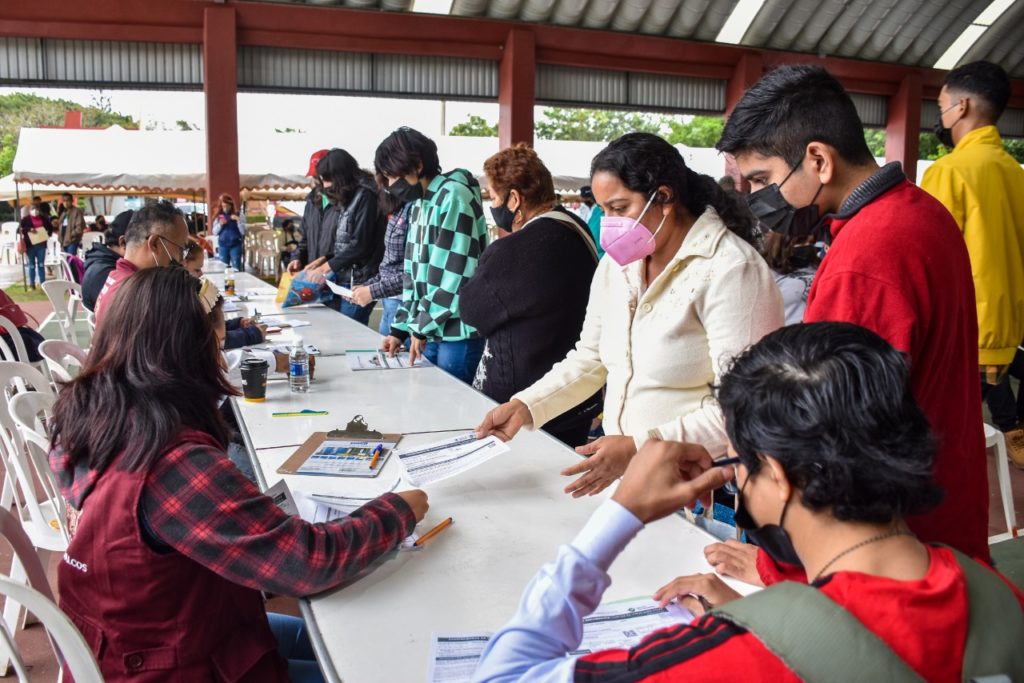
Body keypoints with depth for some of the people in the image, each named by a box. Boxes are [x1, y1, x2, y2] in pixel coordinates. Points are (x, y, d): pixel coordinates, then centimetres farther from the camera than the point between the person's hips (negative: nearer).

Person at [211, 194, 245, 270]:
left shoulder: (238, 215, -2)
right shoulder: (218, 217, 7)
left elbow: (243, 232, -7)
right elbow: (214, 232, 7)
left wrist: (238, 220, -18)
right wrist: (220, 224, -10)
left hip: (235, 245, -3)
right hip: (222, 246, 3)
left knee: (236, 268, -3)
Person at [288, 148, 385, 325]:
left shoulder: (365, 196, -8)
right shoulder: (340, 200, 17)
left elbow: (359, 245, -15)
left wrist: (325, 267, -12)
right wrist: (323, 259, 1)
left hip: (356, 283, -8)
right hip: (337, 281, 8)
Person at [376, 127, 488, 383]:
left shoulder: (454, 196, -14)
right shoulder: (419, 203, 14)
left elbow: (453, 273, -19)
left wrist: (422, 327, -13)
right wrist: (401, 328, 10)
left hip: (458, 332, -8)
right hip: (430, 331, 8)